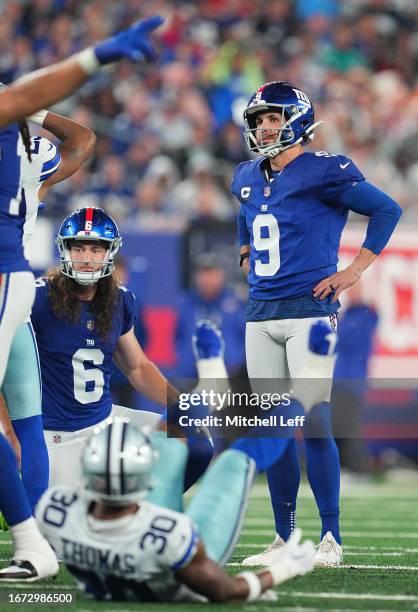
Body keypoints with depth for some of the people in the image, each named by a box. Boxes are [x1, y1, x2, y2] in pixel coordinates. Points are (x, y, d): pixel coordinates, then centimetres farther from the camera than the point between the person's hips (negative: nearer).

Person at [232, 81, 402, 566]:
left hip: (309, 310, -7)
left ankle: (330, 538, -4)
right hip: (260, 314, 7)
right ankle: (284, 538, 13)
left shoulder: (324, 171, -8)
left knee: (313, 424, -11)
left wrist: (355, 271, -8)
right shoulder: (248, 177, 13)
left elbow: (386, 210, -7)